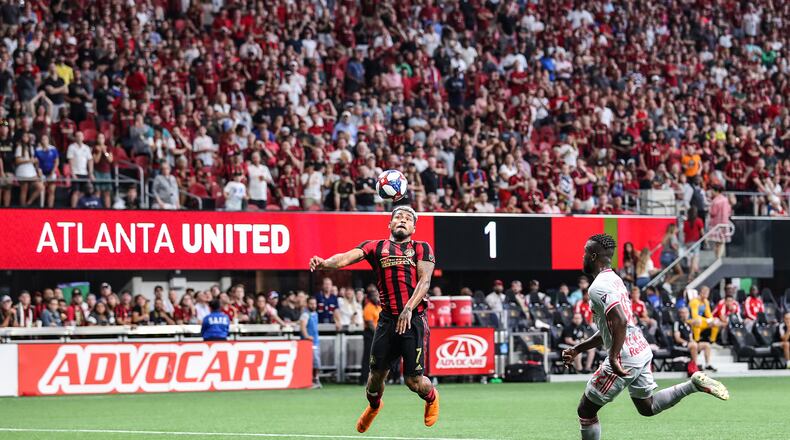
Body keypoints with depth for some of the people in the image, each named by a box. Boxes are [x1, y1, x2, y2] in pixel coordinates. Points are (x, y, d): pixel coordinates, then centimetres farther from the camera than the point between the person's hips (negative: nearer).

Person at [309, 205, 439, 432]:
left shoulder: (422, 248, 11)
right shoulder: (376, 247, 13)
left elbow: (424, 281, -2)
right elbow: (347, 257, -3)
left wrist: (408, 308, -18)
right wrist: (325, 263, -25)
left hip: (413, 320, -2)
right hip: (387, 319, 2)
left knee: (414, 381, -3)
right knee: (377, 374, 5)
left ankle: (432, 397, 31)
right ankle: (373, 406, 38)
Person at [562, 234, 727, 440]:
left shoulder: (599, 287, -16)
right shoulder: (614, 280, 16)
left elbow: (620, 322, -30)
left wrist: (613, 357, -27)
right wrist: (577, 349, 22)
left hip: (624, 359, -9)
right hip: (641, 351, 9)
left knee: (586, 411, 4)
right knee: (647, 406, 21)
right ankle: (694, 384, 6)